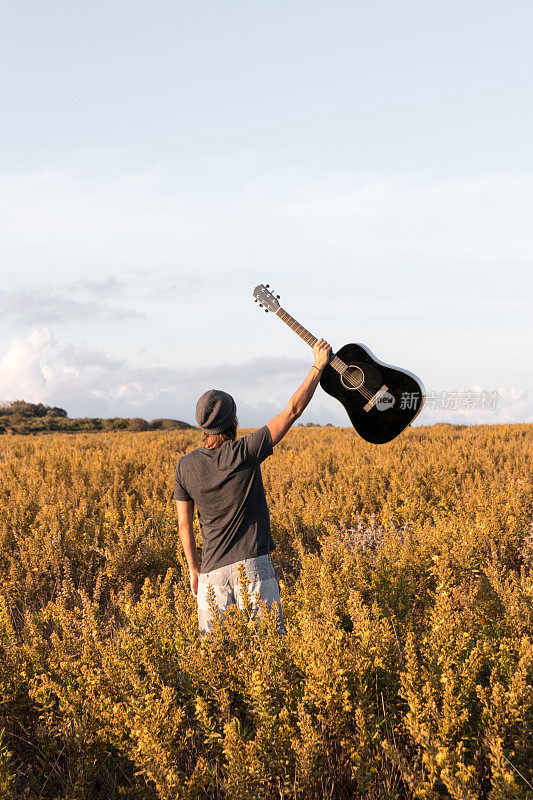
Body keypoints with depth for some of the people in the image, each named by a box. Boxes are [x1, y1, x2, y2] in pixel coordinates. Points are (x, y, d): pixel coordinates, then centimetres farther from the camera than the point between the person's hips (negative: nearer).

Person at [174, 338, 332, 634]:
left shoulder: (185, 466, 1)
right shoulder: (245, 453, -9)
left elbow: (184, 524, 6)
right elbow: (293, 409, -4)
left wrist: (193, 569, 17)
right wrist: (319, 365, 5)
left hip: (213, 570, 3)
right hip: (253, 564, -3)